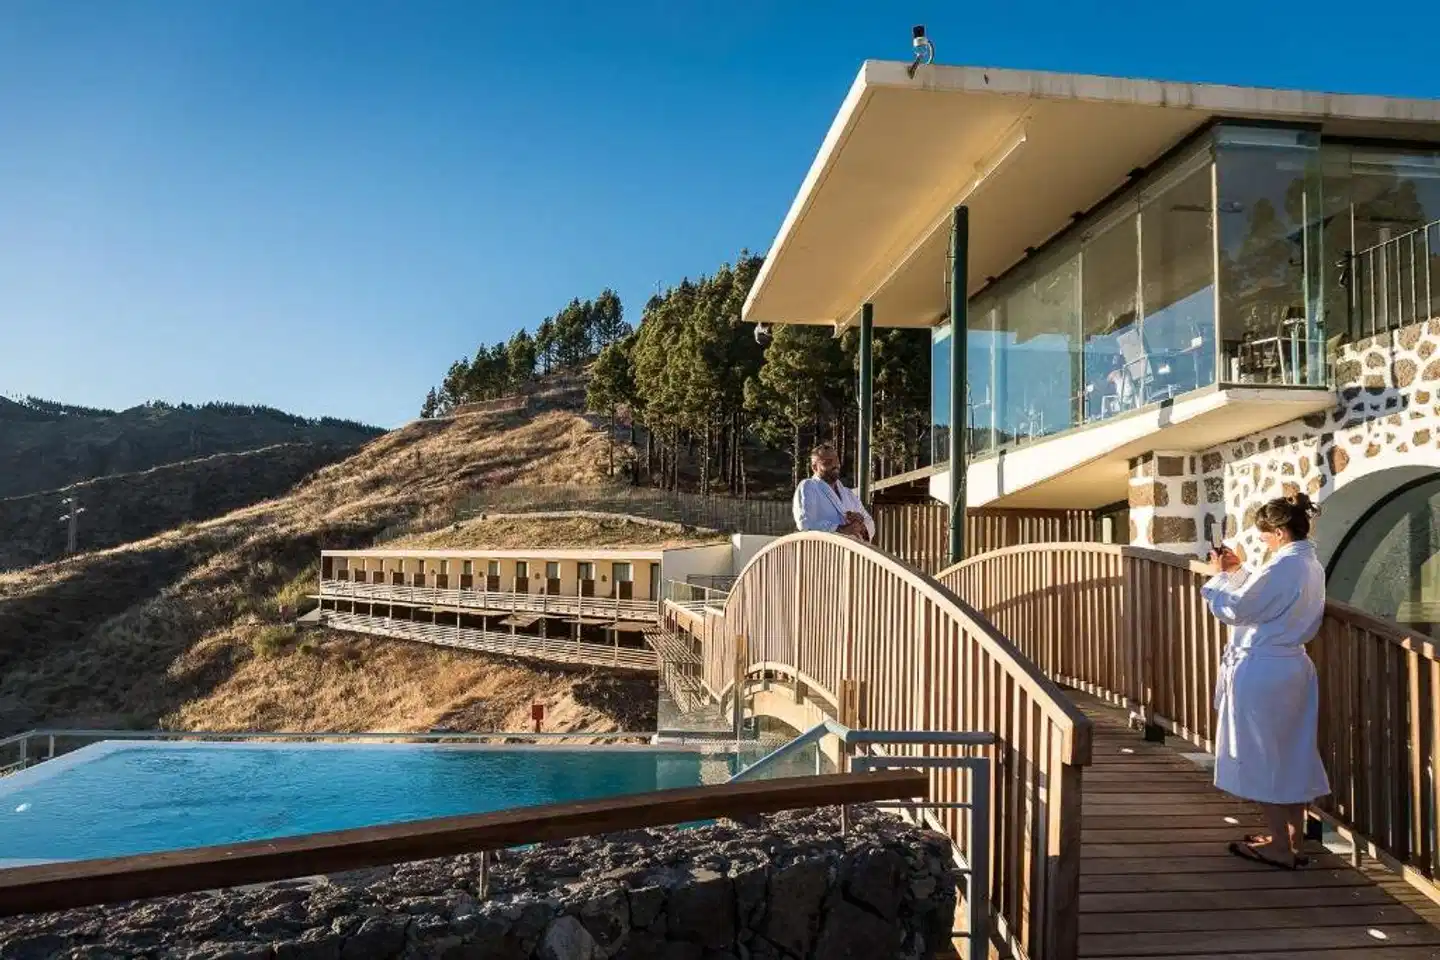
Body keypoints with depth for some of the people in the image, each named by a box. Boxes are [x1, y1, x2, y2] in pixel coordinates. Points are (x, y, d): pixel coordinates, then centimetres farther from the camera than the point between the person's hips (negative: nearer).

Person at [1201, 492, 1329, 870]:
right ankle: (1292, 839, 25)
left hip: (1262, 672, -9)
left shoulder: (1284, 567, -21)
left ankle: (1280, 847, 9)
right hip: (1292, 668, 9)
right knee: (1290, 755, 15)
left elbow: (1235, 609, -17)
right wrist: (1239, 570, 13)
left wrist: (1219, 575, -3)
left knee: (1261, 756, 2)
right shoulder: (1311, 566, 9)